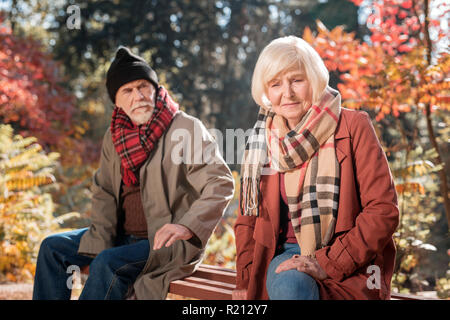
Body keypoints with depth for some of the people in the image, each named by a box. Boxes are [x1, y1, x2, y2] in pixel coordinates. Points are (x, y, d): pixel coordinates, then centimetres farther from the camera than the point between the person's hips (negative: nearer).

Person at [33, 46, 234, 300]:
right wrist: (101, 242, -7)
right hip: (123, 237, 7)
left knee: (109, 264, -30)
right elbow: (103, 192, 9)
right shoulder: (115, 135, 10)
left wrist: (187, 227, -30)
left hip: (169, 241, -7)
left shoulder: (187, 128, -9)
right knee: (53, 247, -1)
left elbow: (221, 183, -17)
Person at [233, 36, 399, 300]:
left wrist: (327, 264, -16)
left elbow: (384, 210, -8)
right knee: (288, 286, -32)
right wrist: (245, 283, 2)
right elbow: (248, 219, 15)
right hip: (287, 255, 3)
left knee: (292, 284, -33)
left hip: (350, 266, -2)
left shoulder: (353, 127, -3)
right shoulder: (263, 141, 8)